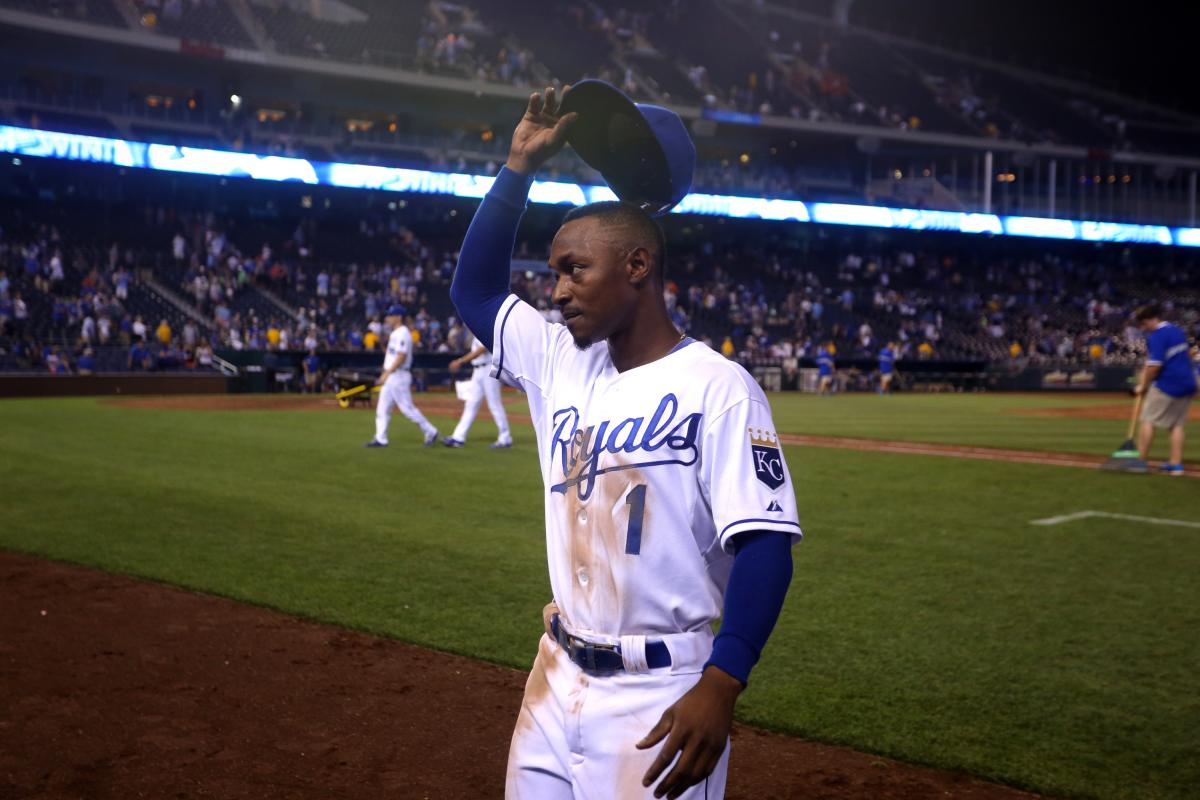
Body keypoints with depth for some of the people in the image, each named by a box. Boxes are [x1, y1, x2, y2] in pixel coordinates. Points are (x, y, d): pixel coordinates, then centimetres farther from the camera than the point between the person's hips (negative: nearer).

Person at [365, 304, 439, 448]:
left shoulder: (402, 334, -15)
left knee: (407, 407, -6)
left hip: (398, 376, -10)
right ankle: (380, 439, 9)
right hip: (390, 377, 10)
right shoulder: (395, 333, 16)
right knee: (382, 408, 7)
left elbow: (401, 357, -22)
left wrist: (387, 373, -21)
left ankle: (431, 432, 3)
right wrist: (385, 374, 18)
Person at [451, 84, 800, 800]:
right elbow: (474, 288, 16)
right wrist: (520, 166, 9)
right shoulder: (562, 363, 8)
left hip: (662, 699, -6)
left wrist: (722, 684, -30)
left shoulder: (717, 386, -13)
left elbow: (764, 544, -19)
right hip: (556, 680, 7)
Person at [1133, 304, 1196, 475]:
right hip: (1188, 385, 9)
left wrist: (1143, 385, -10)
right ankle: (1176, 464, 10)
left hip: (1167, 385, -8)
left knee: (1148, 420, 0)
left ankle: (1140, 461, 0)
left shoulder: (1157, 336, -15)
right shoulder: (1178, 331, 14)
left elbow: (1155, 365, -22)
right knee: (1177, 424, 12)